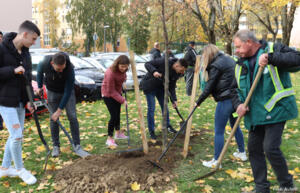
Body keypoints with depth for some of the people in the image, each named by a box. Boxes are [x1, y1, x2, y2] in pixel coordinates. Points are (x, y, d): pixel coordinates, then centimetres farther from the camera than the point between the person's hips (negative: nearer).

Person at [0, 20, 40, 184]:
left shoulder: (25, 52, 8)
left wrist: (29, 100, 3)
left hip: (20, 101, 8)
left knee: (16, 135, 14)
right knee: (16, 136, -7)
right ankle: (19, 169, 15)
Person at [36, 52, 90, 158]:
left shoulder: (70, 68, -34)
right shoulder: (44, 63, -27)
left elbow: (68, 91, -29)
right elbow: (39, 72, 1)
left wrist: (60, 109, -27)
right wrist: (39, 87, 4)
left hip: (67, 91, -2)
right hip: (52, 92, 2)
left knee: (72, 117, -9)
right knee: (53, 119, 1)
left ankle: (77, 146, -1)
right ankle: (56, 147, 14)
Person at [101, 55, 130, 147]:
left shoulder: (122, 69, -14)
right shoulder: (110, 73, -35)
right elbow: (111, 91, -30)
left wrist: (123, 81, -3)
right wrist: (122, 100, -31)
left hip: (117, 92, 8)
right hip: (108, 94, -7)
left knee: (118, 113, 19)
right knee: (114, 115, -11)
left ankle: (118, 133, 38)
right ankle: (109, 139, 1)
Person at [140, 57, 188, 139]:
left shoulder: (177, 74, -7)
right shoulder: (164, 62, -26)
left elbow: (171, 87, -2)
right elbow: (147, 64, -23)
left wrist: (174, 100, -12)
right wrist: (154, 71, -41)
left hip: (160, 87, 7)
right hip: (149, 86, -6)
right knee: (151, 108, -5)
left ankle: (168, 126, 30)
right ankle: (151, 131, 7)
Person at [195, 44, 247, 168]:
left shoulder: (216, 65, -12)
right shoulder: (229, 59, 13)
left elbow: (209, 87, -12)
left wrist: (198, 102, -1)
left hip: (225, 100, -9)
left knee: (219, 131, 1)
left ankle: (216, 161, 10)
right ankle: (242, 153, 38)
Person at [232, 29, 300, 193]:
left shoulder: (274, 49, -5)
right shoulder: (241, 65, 12)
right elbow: (236, 89, 15)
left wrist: (271, 58, -30)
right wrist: (238, 104, -5)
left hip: (275, 111, -7)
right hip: (255, 115, 7)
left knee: (270, 148, -14)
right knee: (254, 149, 9)